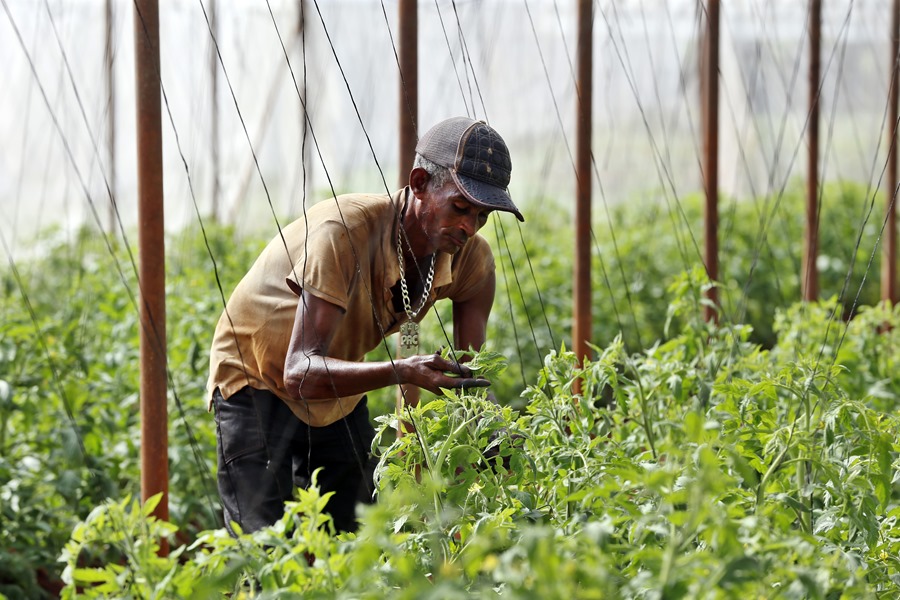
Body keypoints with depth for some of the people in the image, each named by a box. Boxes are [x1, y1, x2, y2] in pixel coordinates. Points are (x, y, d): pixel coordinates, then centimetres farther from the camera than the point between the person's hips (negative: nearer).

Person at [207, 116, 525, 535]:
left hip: (341, 398, 6)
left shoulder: (470, 258, -17)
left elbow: (470, 375, -14)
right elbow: (300, 373, -42)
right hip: (258, 385, -6)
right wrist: (402, 372, -56)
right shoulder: (344, 233, -35)